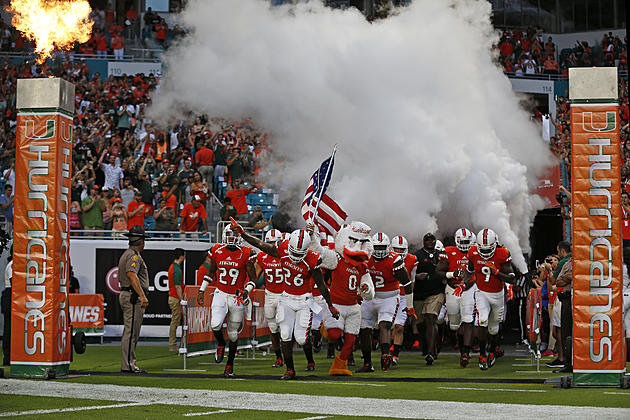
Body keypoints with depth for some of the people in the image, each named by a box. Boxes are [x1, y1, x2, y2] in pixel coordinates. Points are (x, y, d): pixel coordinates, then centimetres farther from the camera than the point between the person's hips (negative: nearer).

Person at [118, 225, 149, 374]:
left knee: (130, 332, 12)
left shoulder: (125, 254, 20)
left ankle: (129, 363, 14)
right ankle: (128, 365, -11)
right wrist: (142, 296, -33)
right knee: (131, 332, -10)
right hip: (133, 296, -11)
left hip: (125, 295, 11)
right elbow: (132, 275, -27)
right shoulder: (134, 255, -12)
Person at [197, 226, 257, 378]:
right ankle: (220, 344, 11)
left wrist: (246, 290, -22)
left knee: (233, 333, 7)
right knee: (215, 324, -23)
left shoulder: (245, 254, -9)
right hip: (220, 294, 1)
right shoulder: (217, 251, -1)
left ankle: (230, 365, 25)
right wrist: (201, 290, 12)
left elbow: (252, 278, -3)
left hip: (237, 297, -1)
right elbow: (211, 272, 15)